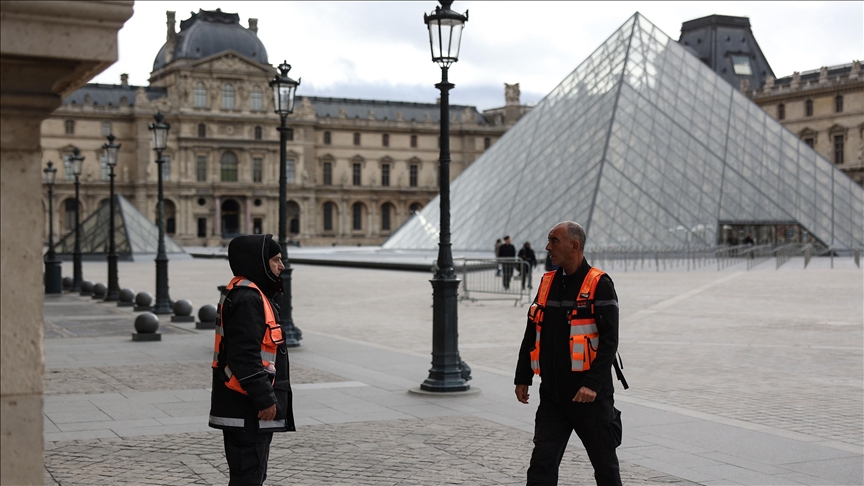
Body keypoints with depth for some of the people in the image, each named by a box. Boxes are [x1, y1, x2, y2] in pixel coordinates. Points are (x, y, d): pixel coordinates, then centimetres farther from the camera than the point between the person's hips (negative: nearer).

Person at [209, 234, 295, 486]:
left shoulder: (251, 294, 17)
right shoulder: (246, 299, -18)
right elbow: (245, 357, -25)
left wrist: (268, 396, 24)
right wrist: (265, 399, -22)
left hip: (250, 408, 11)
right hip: (247, 410, -11)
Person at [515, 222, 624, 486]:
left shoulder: (599, 285, -10)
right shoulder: (548, 283, 9)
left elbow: (609, 340, -15)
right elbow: (531, 335, 14)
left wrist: (593, 384, -22)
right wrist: (523, 378, 11)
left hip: (589, 395, -5)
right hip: (552, 394, 5)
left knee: (604, 462, 10)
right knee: (542, 462, 0)